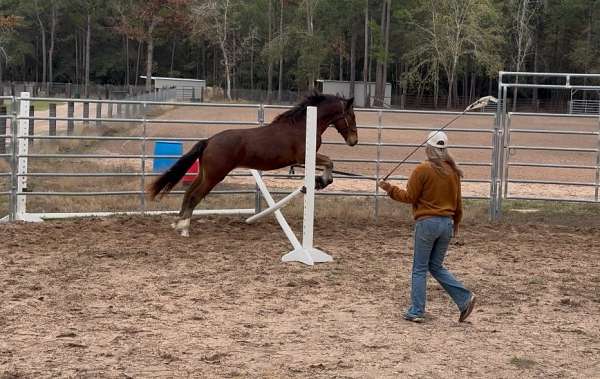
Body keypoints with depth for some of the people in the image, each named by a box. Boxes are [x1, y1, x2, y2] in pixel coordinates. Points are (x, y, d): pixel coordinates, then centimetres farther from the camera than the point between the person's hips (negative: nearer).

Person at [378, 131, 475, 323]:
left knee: (420, 269, 4)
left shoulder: (423, 170, -11)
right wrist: (455, 223, 27)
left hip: (427, 222, -6)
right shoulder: (453, 171, 7)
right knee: (436, 266, 17)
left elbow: (409, 197, -8)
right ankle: (465, 298, 5)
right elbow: (458, 201, 14)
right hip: (447, 223, 6)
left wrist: (390, 189, 5)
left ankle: (416, 311, 7)